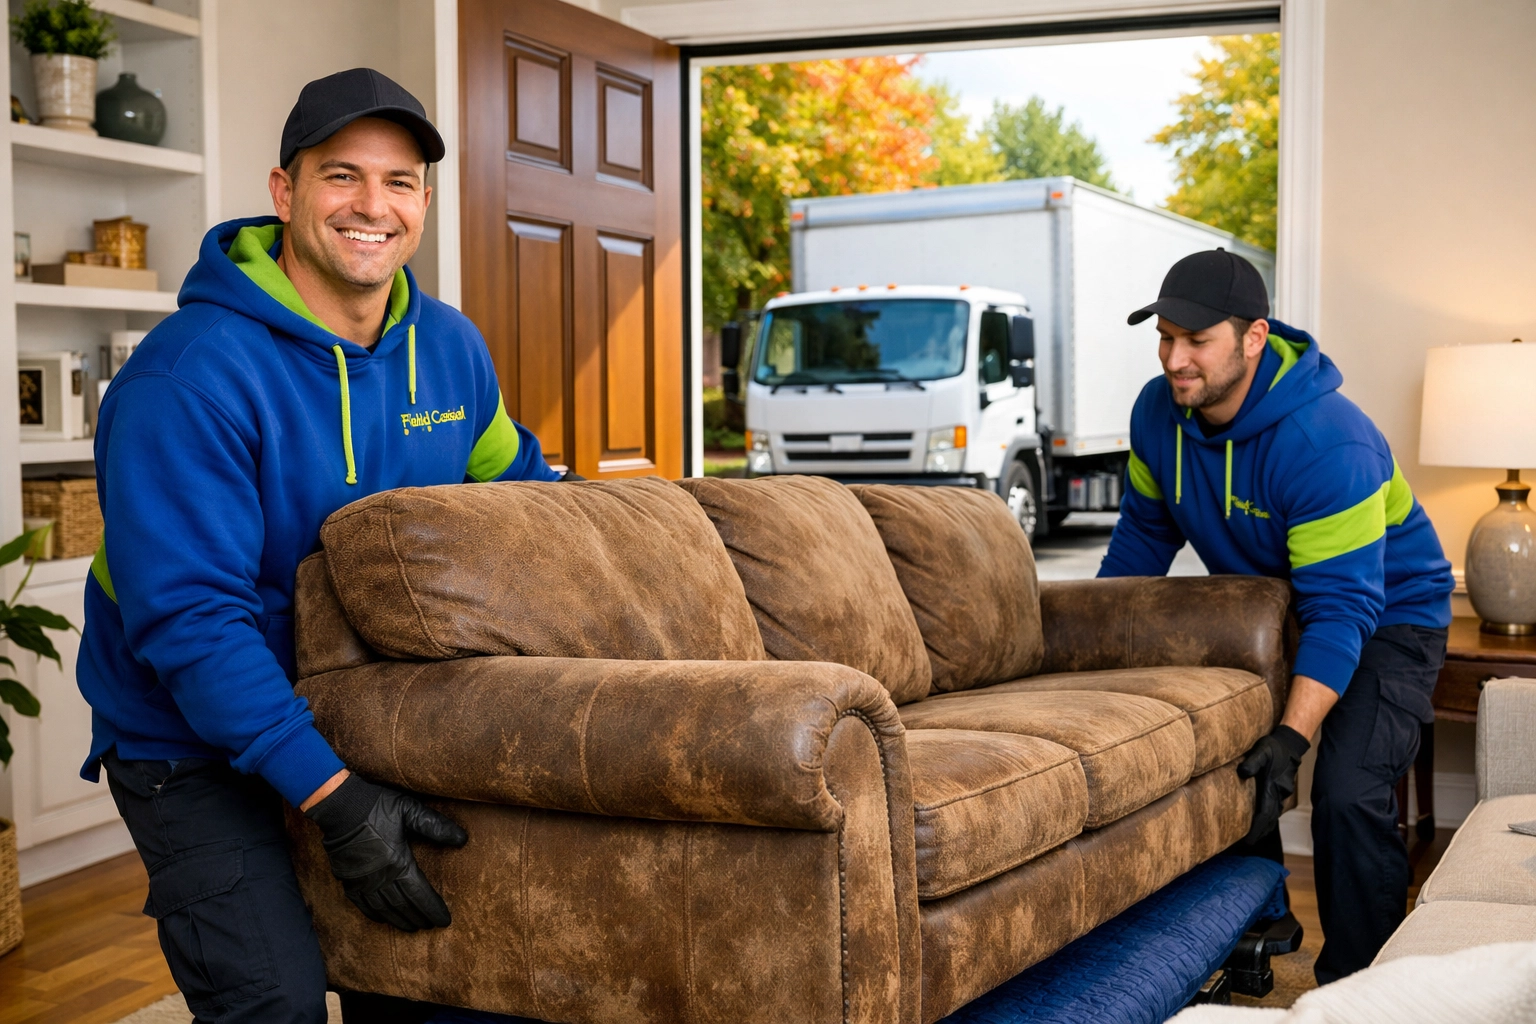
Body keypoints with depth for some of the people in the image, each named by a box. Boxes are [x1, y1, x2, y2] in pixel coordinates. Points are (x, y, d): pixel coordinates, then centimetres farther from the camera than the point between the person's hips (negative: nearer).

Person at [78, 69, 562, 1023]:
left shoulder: (452, 347, -2)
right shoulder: (190, 376, -24)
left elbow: (518, 482, 16)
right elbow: (189, 619, -28)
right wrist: (331, 794, -33)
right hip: (192, 741, -6)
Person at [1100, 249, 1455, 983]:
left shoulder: (1328, 445, -34)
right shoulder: (1158, 412, -12)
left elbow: (1342, 607, -35)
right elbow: (1144, 533, 4)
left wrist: (1293, 736, -43)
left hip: (1385, 614, -7)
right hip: (1262, 606, 7)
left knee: (1348, 791, -22)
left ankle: (1357, 982, -4)